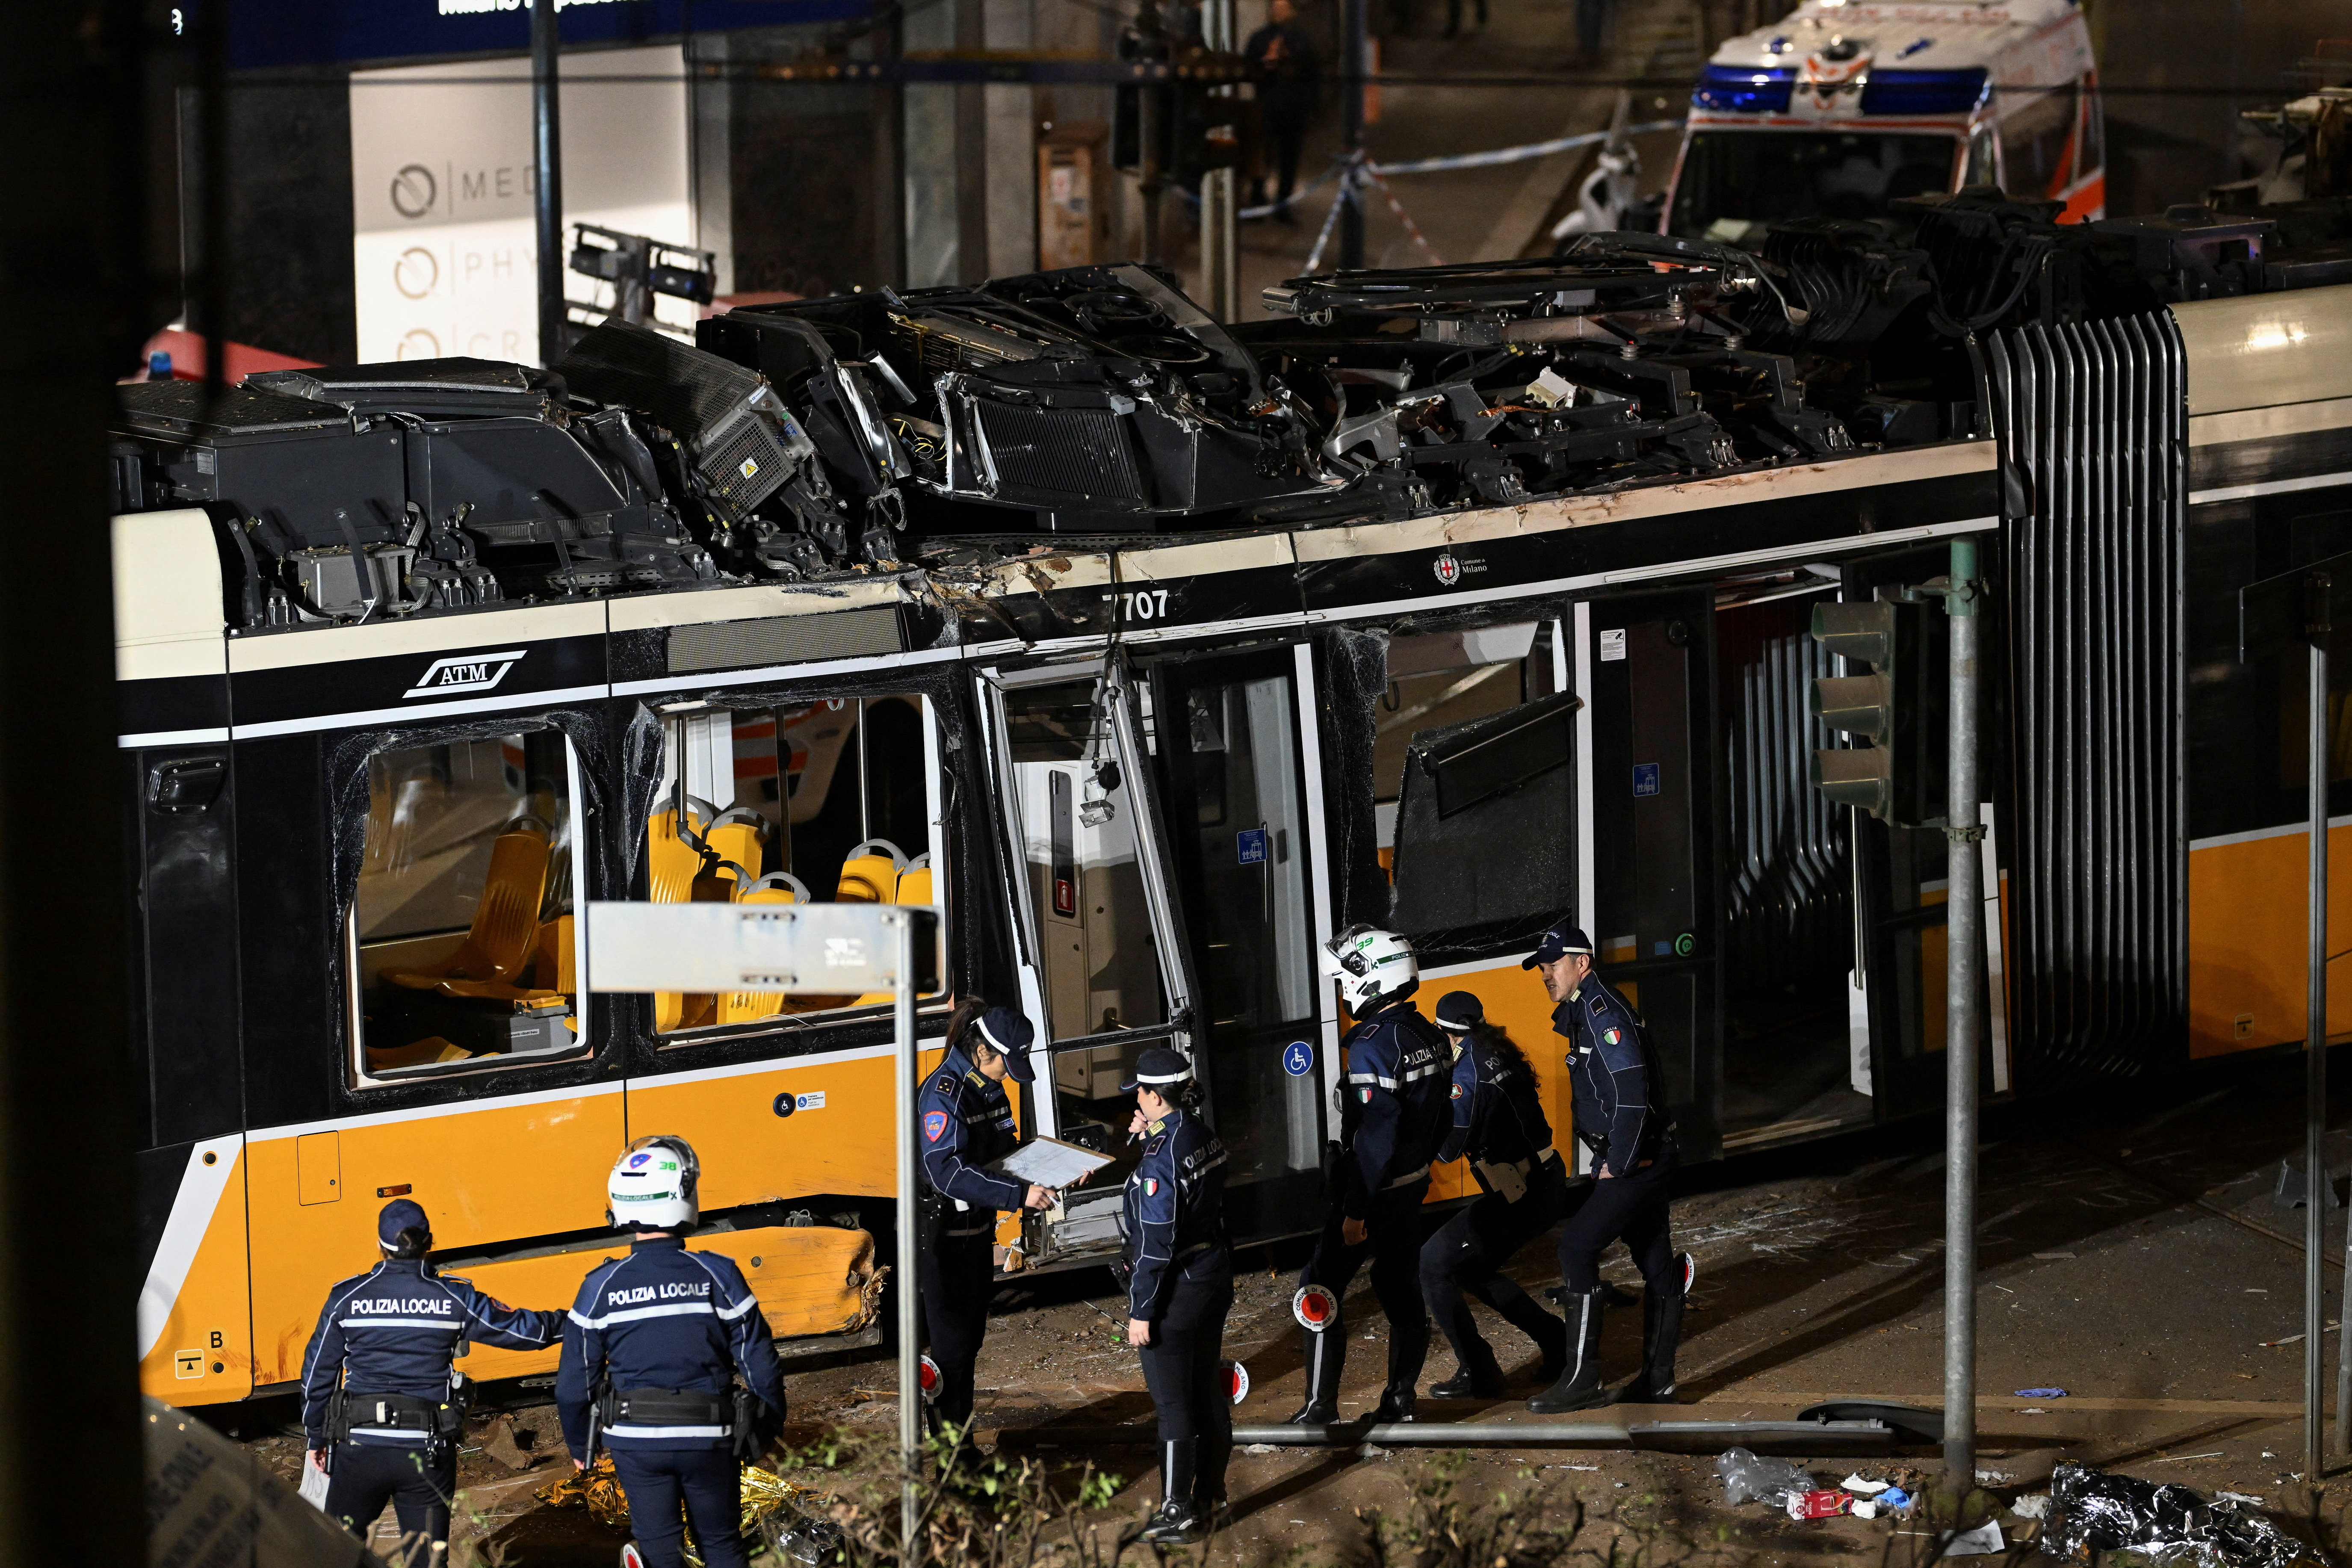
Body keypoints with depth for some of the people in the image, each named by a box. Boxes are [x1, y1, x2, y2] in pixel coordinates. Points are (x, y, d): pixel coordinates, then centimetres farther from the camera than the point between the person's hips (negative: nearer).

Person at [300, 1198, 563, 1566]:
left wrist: (315, 1438, 15)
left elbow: (318, 1374, 3)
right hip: (428, 1451, 1)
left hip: (361, 1450, -1)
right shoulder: (454, 1300, -2)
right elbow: (524, 1329, 6)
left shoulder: (347, 1298, -3)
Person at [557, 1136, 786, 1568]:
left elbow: (574, 1382, -1)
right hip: (710, 1439, 0)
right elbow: (761, 1367, -5)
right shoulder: (717, 1277, -10)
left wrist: (579, 1446, 15)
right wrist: (766, 1432, 11)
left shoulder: (601, 1288, -7)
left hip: (636, 1441, 0)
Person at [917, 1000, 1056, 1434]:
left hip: (977, 1231, 9)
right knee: (952, 1345, -3)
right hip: (944, 1237, -9)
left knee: (970, 1338, 17)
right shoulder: (944, 1094, -23)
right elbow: (948, 1171, -35)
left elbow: (1005, 1149, 17)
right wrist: (1019, 1194, -41)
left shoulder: (989, 1088, 6)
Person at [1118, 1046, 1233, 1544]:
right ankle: (1210, 1497, 31)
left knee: (1174, 1406, 2)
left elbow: (1156, 1241, -23)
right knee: (1208, 1395, 19)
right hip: (1214, 1275, 9)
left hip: (1175, 1292, -9)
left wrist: (1141, 1312, -17)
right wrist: (1149, 1138, 6)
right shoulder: (1204, 1137, 1)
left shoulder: (1162, 1157, -25)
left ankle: (1178, 1516, 9)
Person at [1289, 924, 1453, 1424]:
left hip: (1374, 1187, -9)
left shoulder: (1374, 1048, -23)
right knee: (1401, 1289, 16)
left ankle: (1321, 1406, -5)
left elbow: (1375, 1136, -25)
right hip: (1411, 1185, 9)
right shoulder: (1425, 1036, 5)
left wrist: (1355, 1209, -22)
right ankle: (1400, 1399, 21)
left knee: (1319, 1293, -4)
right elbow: (1439, 1117, 14)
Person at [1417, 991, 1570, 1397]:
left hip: (1518, 1199, -9)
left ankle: (1477, 1374, 0)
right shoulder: (1498, 1055, 10)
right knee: (1473, 1269, 24)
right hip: (1548, 1185, 9)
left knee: (1434, 1264, -2)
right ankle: (1559, 1344, 26)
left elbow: (1447, 1147, -16)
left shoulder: (1468, 1070, -16)